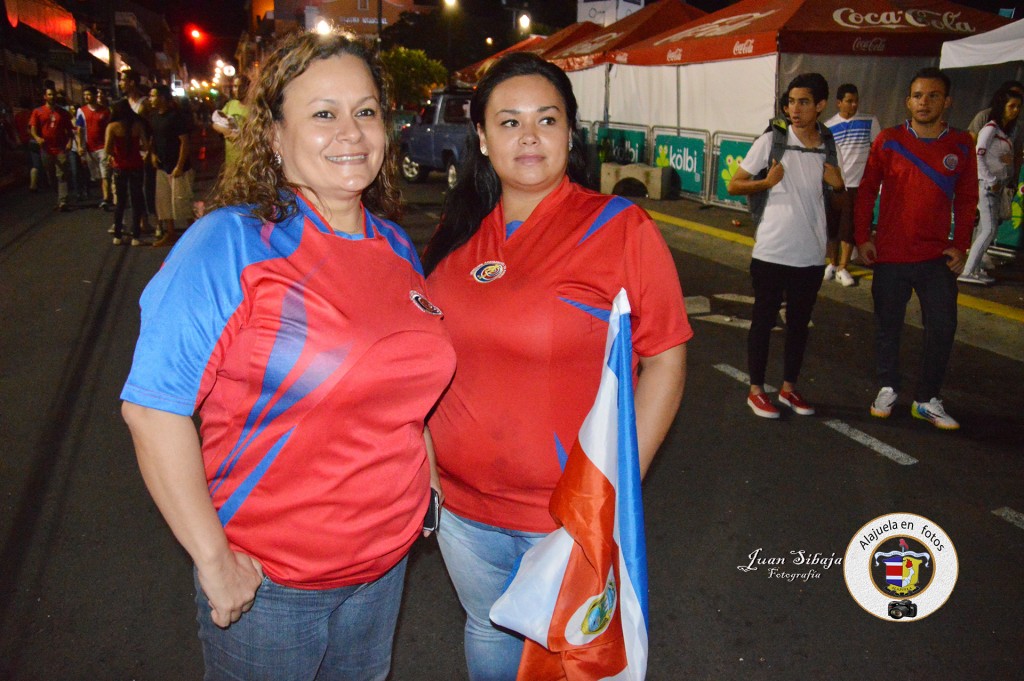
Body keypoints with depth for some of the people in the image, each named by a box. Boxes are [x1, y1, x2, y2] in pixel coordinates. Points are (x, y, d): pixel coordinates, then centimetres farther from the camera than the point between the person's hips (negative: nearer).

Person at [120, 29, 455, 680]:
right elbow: (153, 407, -20)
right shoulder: (230, 245, -17)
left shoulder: (398, 247, 2)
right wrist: (215, 560, -18)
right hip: (266, 580, -5)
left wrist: (427, 479, 10)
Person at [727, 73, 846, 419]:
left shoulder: (829, 147, 4)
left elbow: (838, 193, 18)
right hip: (771, 251, -4)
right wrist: (766, 182, -21)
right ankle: (756, 390, 18)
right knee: (763, 320, 5)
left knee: (799, 323, 14)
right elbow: (734, 185, -4)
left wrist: (837, 183, -5)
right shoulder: (771, 140, -6)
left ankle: (789, 387, 28)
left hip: (811, 254, 4)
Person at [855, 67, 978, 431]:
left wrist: (960, 245, 1)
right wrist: (863, 237, -2)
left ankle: (927, 400, 17)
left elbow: (966, 200, 8)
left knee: (942, 328, 2)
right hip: (890, 254, -1)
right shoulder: (888, 140, -1)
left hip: (937, 257, 1)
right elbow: (866, 191, 3)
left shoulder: (961, 145, 3)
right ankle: (887, 389, 28)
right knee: (887, 325, 9)